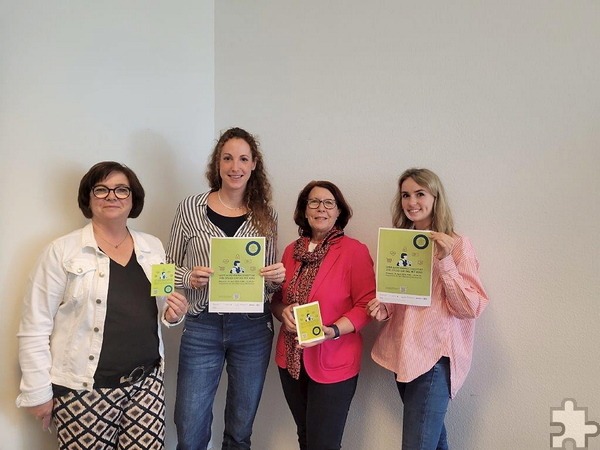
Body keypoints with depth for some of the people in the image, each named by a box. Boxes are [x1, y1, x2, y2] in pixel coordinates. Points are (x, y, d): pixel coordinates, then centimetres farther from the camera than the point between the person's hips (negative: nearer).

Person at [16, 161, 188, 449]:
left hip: (147, 382, 4)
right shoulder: (62, 251, -6)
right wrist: (38, 392, -7)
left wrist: (172, 314, -4)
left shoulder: (153, 247, 7)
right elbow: (34, 327, -6)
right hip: (85, 389, -3)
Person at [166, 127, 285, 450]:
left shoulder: (266, 215, 3)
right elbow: (169, 267, 5)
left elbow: (270, 281, 10)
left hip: (253, 329, 2)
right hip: (203, 327, -1)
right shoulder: (191, 208, -2)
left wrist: (277, 278, -12)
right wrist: (189, 277, -16)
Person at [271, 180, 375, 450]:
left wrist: (333, 331, -26)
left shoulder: (354, 250, -11)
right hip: (291, 359, 5)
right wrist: (283, 312, -10)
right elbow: (276, 298, 11)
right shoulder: (292, 250, 5)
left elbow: (365, 305, -13)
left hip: (333, 363, -5)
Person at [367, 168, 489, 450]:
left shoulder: (457, 245, -8)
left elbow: (471, 308, -14)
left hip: (435, 356, -6)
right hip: (403, 353, 6)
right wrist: (383, 308, -3)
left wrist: (445, 261, -23)